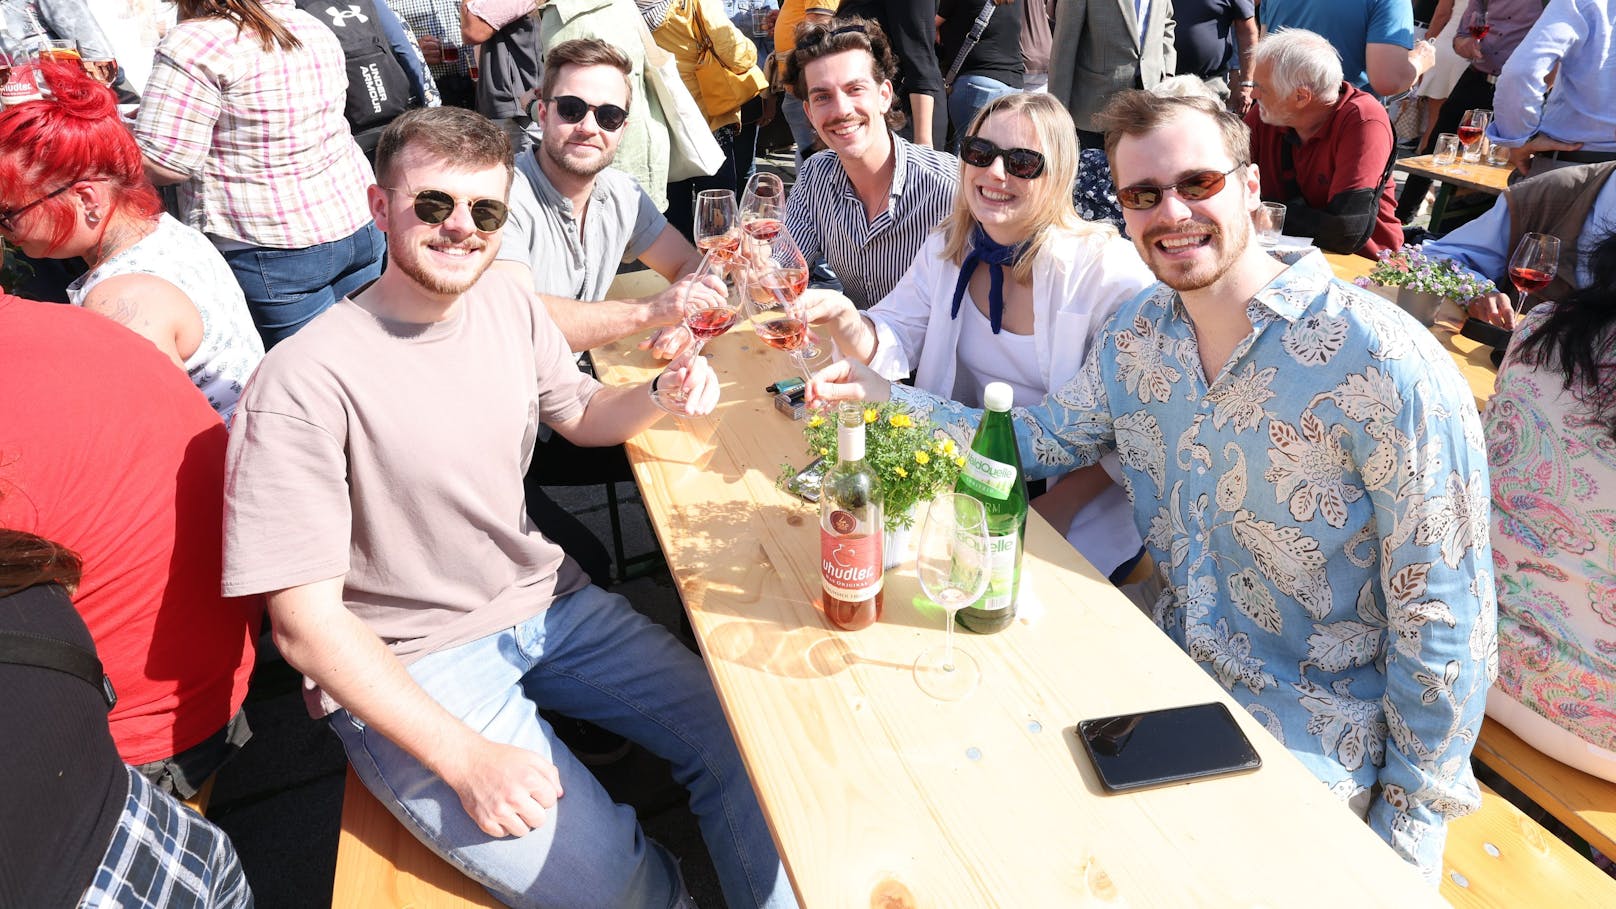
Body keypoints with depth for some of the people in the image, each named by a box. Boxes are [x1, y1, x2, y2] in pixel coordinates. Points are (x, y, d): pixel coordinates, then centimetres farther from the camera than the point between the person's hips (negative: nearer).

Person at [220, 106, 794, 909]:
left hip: (546, 601, 6)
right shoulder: (305, 382, -21)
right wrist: (464, 758, -23)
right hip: (406, 665, -6)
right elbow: (305, 621, -19)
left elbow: (579, 415, 18)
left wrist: (661, 393, -5)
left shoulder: (508, 305, -1)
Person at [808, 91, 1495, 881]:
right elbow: (1046, 438, 9)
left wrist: (1410, 833, -12)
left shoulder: (1382, 365, -22)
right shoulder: (1139, 334, -2)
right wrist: (888, 399, -2)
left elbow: (1441, 617, -17)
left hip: (1312, 727, -4)